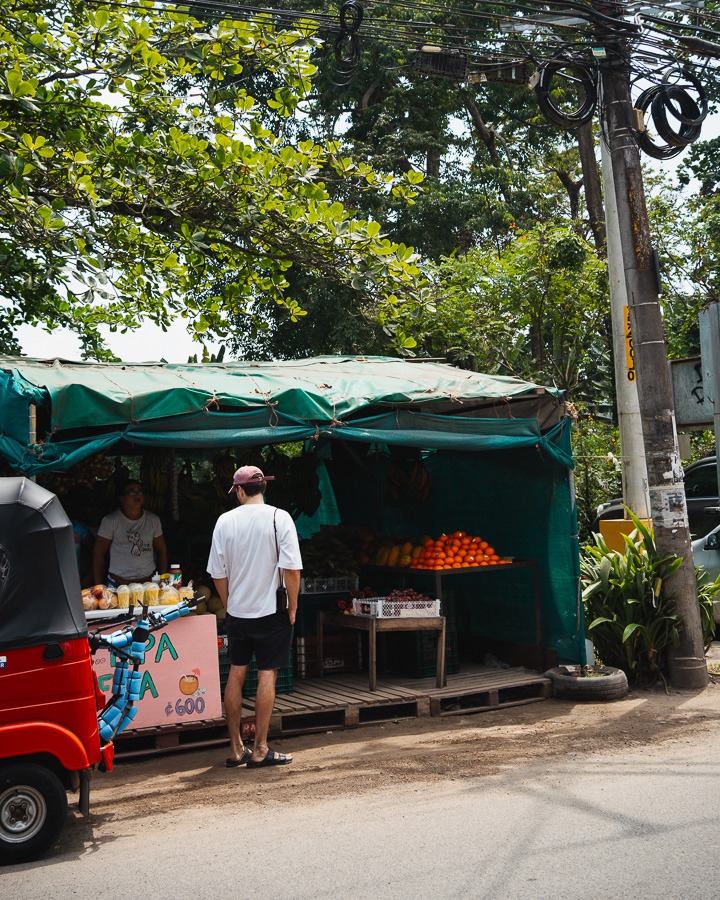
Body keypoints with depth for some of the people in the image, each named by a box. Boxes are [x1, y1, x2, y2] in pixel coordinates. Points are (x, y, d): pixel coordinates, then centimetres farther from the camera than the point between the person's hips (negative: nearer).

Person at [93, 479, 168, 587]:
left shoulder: (153, 520, 8)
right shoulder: (110, 521, -2)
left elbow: (162, 550, 13)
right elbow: (98, 554, -1)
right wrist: (99, 586, -4)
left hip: (149, 582, 2)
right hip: (118, 584, -2)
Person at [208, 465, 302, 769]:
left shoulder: (225, 521, -1)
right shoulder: (279, 518, -9)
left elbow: (218, 574, 3)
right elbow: (292, 569, -14)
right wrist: (292, 607, -3)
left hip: (237, 611, 3)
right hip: (272, 610, -3)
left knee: (236, 673, 12)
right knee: (267, 674, 2)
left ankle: (236, 749, 19)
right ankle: (260, 750, 5)